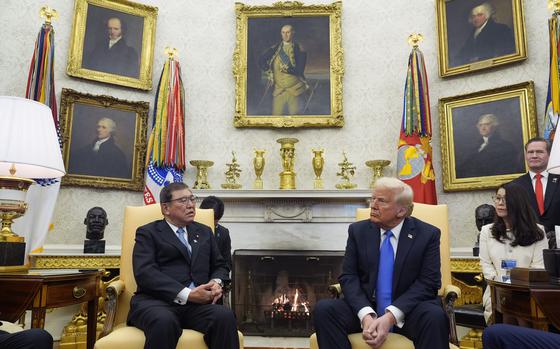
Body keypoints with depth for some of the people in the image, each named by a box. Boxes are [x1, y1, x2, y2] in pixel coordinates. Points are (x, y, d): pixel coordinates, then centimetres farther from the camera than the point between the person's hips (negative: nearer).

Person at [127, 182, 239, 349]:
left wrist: (216, 282, -1)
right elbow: (144, 272, -7)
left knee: (225, 316, -29)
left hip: (198, 302, 3)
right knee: (165, 322, -38)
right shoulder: (148, 232, 8)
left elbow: (220, 266, 24)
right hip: (157, 301, -3)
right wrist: (186, 294, -17)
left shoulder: (204, 232, 24)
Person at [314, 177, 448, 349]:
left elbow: (428, 283, -9)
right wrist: (366, 315, -21)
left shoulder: (428, 234, -2)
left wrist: (391, 316, -22)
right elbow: (348, 276, -2)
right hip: (364, 308, 2)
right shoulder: (358, 231, 4)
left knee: (435, 317, -33)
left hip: (407, 310, -1)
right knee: (324, 308, -23)